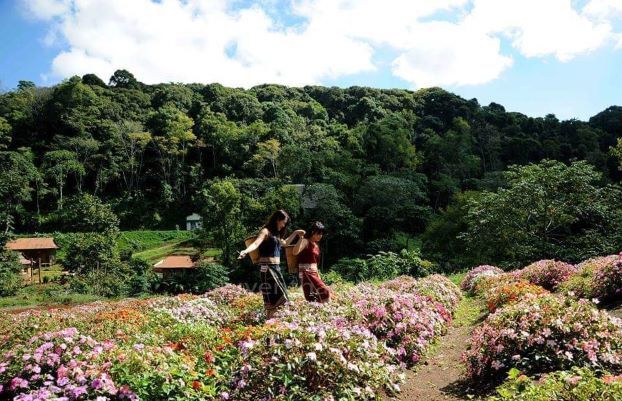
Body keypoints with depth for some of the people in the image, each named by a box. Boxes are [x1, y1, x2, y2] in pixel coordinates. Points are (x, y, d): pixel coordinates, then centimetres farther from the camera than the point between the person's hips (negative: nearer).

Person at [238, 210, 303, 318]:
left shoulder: (276, 234, 17)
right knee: (273, 294, -14)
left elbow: (284, 243, 37)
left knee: (280, 293, 6)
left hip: (276, 267, 9)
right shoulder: (266, 231, -8)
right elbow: (256, 243, -25)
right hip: (267, 267, -9)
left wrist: (295, 233, 35)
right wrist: (245, 251, -43)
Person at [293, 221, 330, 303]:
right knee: (324, 291, -17)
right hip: (306, 273, -9)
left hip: (314, 273, 9)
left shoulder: (316, 245, 16)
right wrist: (301, 238, -28)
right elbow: (295, 252, -27)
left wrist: (318, 277, 20)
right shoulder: (306, 241, -8)